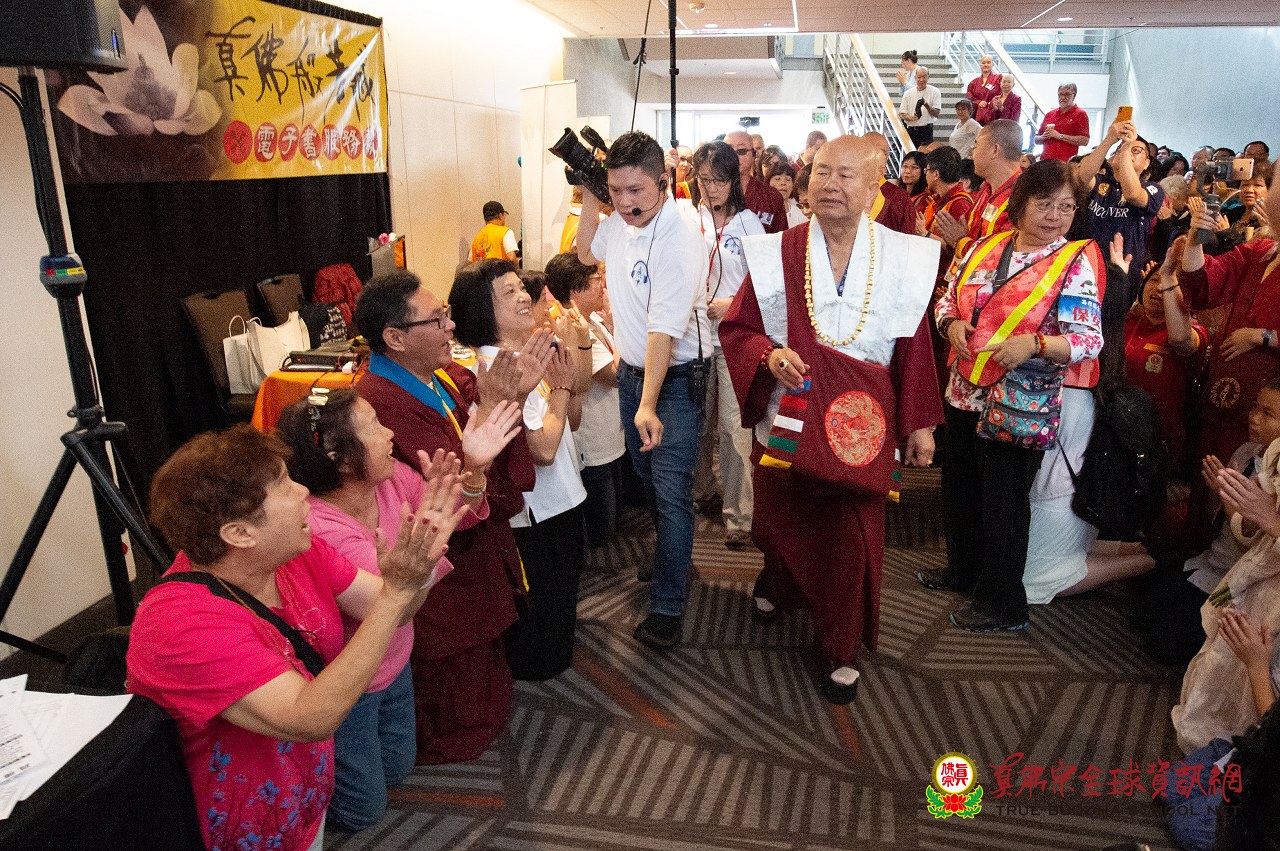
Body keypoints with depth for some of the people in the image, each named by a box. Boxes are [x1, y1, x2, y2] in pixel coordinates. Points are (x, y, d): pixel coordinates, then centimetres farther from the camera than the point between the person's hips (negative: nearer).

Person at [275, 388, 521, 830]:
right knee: (364, 810, 14)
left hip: (395, 664, 7)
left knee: (397, 767, 28)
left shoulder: (394, 478, -15)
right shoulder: (317, 529, -35)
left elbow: (461, 516, -4)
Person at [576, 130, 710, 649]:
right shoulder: (620, 221, -1)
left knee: (671, 492, -6)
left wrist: (648, 404, -36)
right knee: (646, 477, 20)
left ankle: (667, 605, 6)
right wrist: (589, 200, 5)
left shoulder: (678, 240, -25)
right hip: (631, 370, 8)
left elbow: (664, 328, -32)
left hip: (676, 377, -8)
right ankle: (673, 558, 41)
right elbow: (587, 254, 21)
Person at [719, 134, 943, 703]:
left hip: (861, 426, 0)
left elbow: (914, 349, 1)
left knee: (853, 538, 3)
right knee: (782, 523, 16)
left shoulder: (904, 259, -3)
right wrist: (768, 355, -19)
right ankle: (779, 584, 52)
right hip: (788, 420, 1)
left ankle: (841, 648, 26)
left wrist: (919, 423, 3)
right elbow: (736, 328, 2)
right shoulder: (775, 255, -5)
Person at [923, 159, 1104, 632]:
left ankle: (1002, 603, 23)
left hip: (1020, 407, -5)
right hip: (965, 394, 6)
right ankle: (963, 569, 42)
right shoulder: (986, 247, 6)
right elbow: (947, 298, 13)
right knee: (959, 488, 19)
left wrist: (1033, 345, -28)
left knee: (1004, 502, 5)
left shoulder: (1077, 263, -8)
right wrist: (952, 323, -8)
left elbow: (1089, 340, -13)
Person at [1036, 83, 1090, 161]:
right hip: (1046, 160, 4)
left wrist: (1060, 136, -10)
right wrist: (1044, 137, 0)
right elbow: (1037, 140, 23)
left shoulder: (1080, 114, 5)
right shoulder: (1050, 114, 20)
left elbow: (1085, 140, -7)